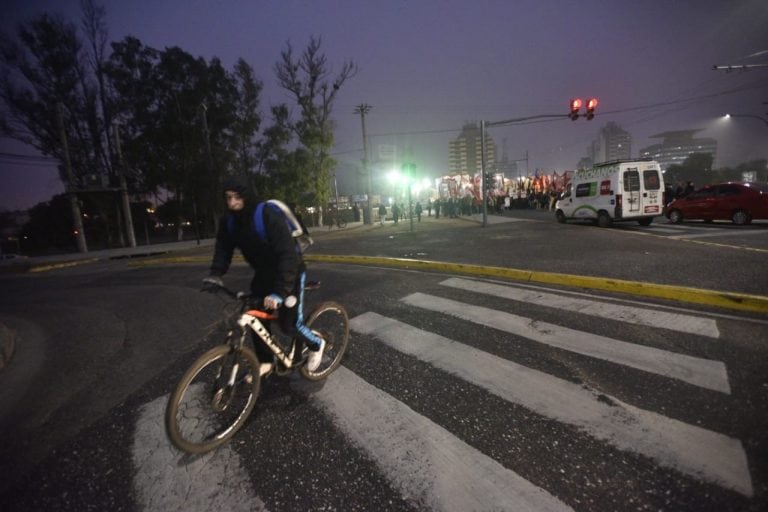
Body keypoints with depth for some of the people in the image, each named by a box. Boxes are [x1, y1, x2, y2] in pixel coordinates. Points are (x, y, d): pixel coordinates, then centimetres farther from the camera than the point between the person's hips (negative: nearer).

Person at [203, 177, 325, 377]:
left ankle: (317, 344, 23)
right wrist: (215, 275, -24)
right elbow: (223, 249, -5)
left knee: (290, 324, -6)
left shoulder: (268, 216, -31)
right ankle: (266, 361, 24)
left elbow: (288, 254, -37)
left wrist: (279, 292, -45)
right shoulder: (228, 221, -9)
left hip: (290, 272, -6)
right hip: (264, 273, 6)